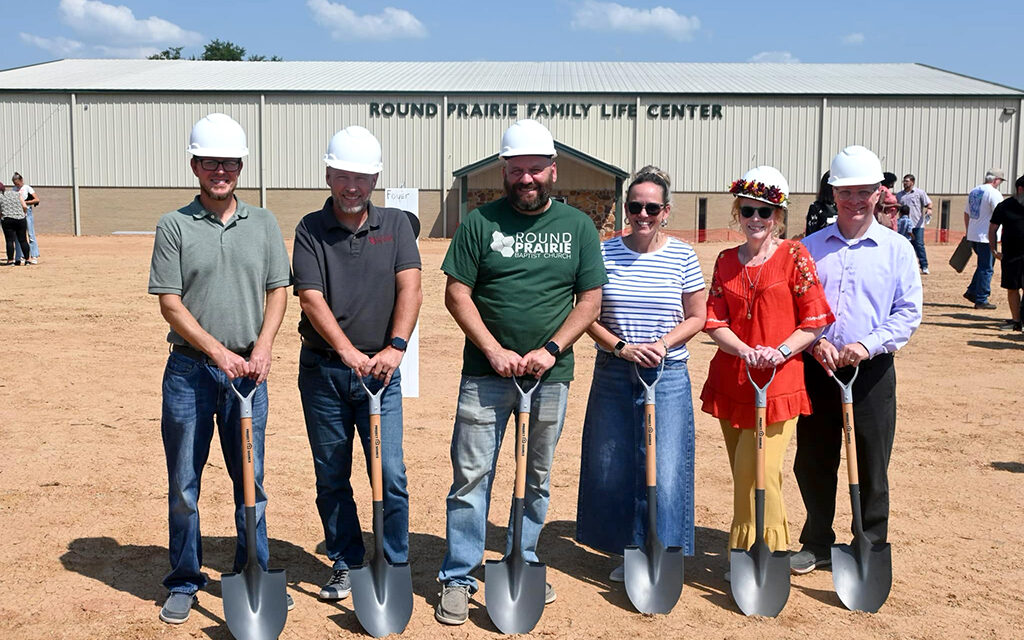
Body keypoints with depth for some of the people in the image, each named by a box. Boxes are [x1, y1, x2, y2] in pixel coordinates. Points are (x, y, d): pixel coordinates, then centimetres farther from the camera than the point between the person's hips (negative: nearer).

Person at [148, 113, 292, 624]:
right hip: (189, 370, -2)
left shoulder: (263, 223, 8)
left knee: (251, 480, 9)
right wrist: (218, 352, -14)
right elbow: (169, 302, -5)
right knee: (183, 484, 6)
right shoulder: (174, 226, 0)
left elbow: (277, 291, 7)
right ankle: (184, 582, 21)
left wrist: (261, 349, -8)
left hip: (248, 370, 2)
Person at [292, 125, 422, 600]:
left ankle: (395, 567, 11)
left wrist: (395, 346, -22)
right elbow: (311, 298, -10)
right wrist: (349, 352, -23)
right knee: (331, 477, 9)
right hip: (322, 370, 0)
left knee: (390, 474, -3)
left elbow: (410, 288, -7)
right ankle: (345, 565, 24)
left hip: (380, 368, 0)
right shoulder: (310, 230, 1)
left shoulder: (395, 224, 5)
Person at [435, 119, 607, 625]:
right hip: (486, 373, -2)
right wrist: (495, 351, -11)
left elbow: (590, 300, 4)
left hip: (550, 375, 2)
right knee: (471, 475, -1)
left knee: (537, 478, 12)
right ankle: (458, 579, 8)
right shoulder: (480, 222, 1)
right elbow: (457, 293, -2)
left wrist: (551, 350, -9)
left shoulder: (578, 226, 6)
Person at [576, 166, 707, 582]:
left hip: (667, 376, -2)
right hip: (613, 373, 2)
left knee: (664, 469, -3)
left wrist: (663, 343, -12)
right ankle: (627, 553, 24)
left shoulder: (682, 256, -1)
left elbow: (696, 317, 4)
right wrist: (620, 347, -12)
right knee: (611, 467, 7)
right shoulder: (605, 253, 1)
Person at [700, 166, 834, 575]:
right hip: (730, 380, 5)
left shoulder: (794, 256, -2)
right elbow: (714, 321, 3)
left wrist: (780, 351, -18)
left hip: (779, 383, -4)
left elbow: (814, 321, -3)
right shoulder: (726, 260, 10)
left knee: (758, 471, -11)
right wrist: (747, 351, -14)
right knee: (742, 473, 10)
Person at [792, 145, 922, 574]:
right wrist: (814, 342, -11)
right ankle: (817, 543, 26)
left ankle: (871, 548, 21)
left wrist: (869, 344, -16)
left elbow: (909, 312, -1)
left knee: (871, 466, 5)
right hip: (816, 367, 2)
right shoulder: (811, 247, 6)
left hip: (871, 371, -2)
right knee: (812, 461, 9)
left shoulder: (897, 249, 2)